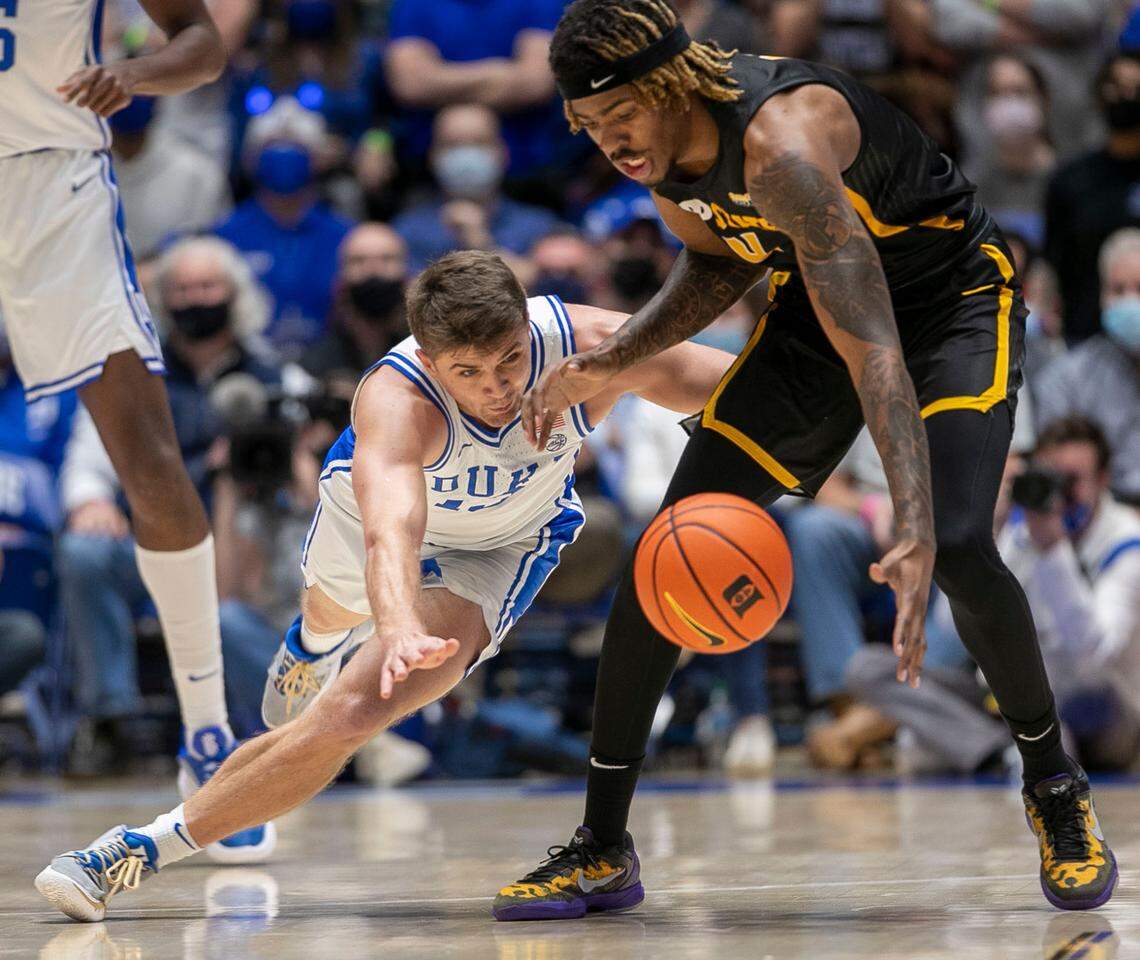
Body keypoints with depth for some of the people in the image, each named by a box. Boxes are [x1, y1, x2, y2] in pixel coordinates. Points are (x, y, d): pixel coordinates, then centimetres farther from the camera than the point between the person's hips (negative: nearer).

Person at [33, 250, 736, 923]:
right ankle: (312, 645, 76)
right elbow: (389, 531, -61)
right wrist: (399, 630, -80)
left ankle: (143, 851, -10)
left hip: (501, 550, 0)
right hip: (375, 508, 0)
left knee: (353, 714, -20)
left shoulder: (593, 346, -36)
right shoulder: (396, 399, -44)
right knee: (333, 614, 36)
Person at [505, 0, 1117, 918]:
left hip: (954, 297, -7)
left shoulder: (779, 138, -38)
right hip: (813, 307, 7)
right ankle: (602, 847, 5)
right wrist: (613, 360, -6)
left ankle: (1055, 788, 0)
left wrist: (915, 532, -55)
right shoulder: (661, 149, -13)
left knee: (957, 546, -28)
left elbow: (872, 344, -46)